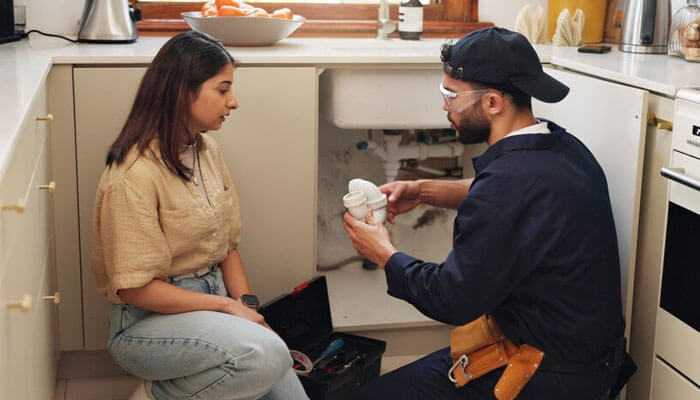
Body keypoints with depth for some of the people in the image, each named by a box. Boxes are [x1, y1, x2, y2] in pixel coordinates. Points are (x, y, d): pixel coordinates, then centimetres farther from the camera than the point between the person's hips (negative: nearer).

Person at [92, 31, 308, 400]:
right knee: (267, 356, -30)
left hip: (211, 299, 7)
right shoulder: (135, 175, -21)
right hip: (149, 319, -7)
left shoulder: (208, 150, 4)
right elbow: (136, 287, -20)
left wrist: (246, 304, -4)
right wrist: (227, 306, -16)